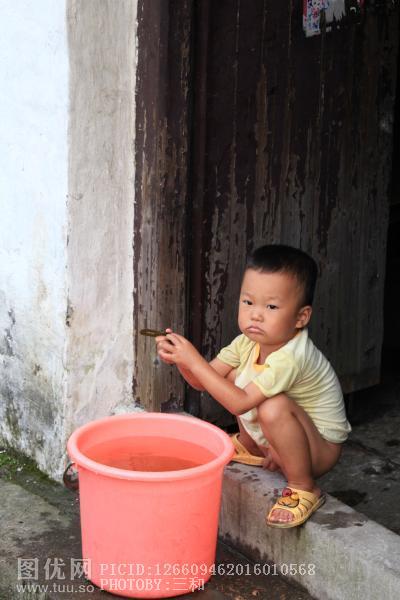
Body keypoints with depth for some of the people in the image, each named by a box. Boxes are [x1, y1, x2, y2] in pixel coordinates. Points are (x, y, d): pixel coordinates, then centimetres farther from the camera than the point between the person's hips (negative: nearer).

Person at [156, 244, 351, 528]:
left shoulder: (290, 358, -34)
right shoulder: (249, 342, -8)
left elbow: (239, 404, -36)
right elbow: (204, 381, -5)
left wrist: (194, 360, -35)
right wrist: (181, 359, -26)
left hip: (321, 449, -8)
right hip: (286, 439, 8)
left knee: (273, 407, -36)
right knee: (234, 376, 2)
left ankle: (304, 489, -16)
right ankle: (250, 447, 22)